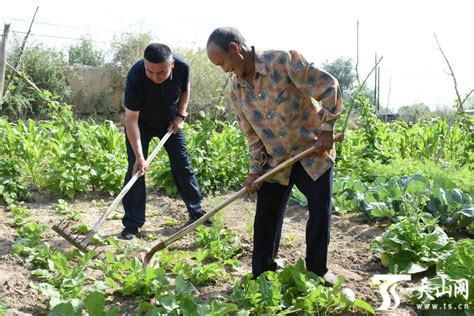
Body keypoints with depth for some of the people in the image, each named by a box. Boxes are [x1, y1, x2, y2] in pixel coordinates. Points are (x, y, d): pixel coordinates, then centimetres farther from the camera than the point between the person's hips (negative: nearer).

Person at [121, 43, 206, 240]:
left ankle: (196, 211, 22)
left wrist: (181, 116, -11)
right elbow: (131, 120, -33)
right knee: (136, 169, -9)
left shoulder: (182, 67, -27)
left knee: (183, 165, 6)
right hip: (141, 124, -3)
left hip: (170, 122, 3)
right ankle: (132, 224, 0)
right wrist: (139, 156, -38)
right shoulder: (135, 76, -36)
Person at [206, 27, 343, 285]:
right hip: (275, 160, 4)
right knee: (266, 216, 5)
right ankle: (261, 276, 19)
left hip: (313, 151, -4)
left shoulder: (284, 61, -19)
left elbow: (329, 87, -17)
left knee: (320, 212, 1)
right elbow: (251, 133, 6)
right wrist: (255, 169, -1)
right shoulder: (237, 89, -2)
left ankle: (317, 271, 21)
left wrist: (327, 129, -19)